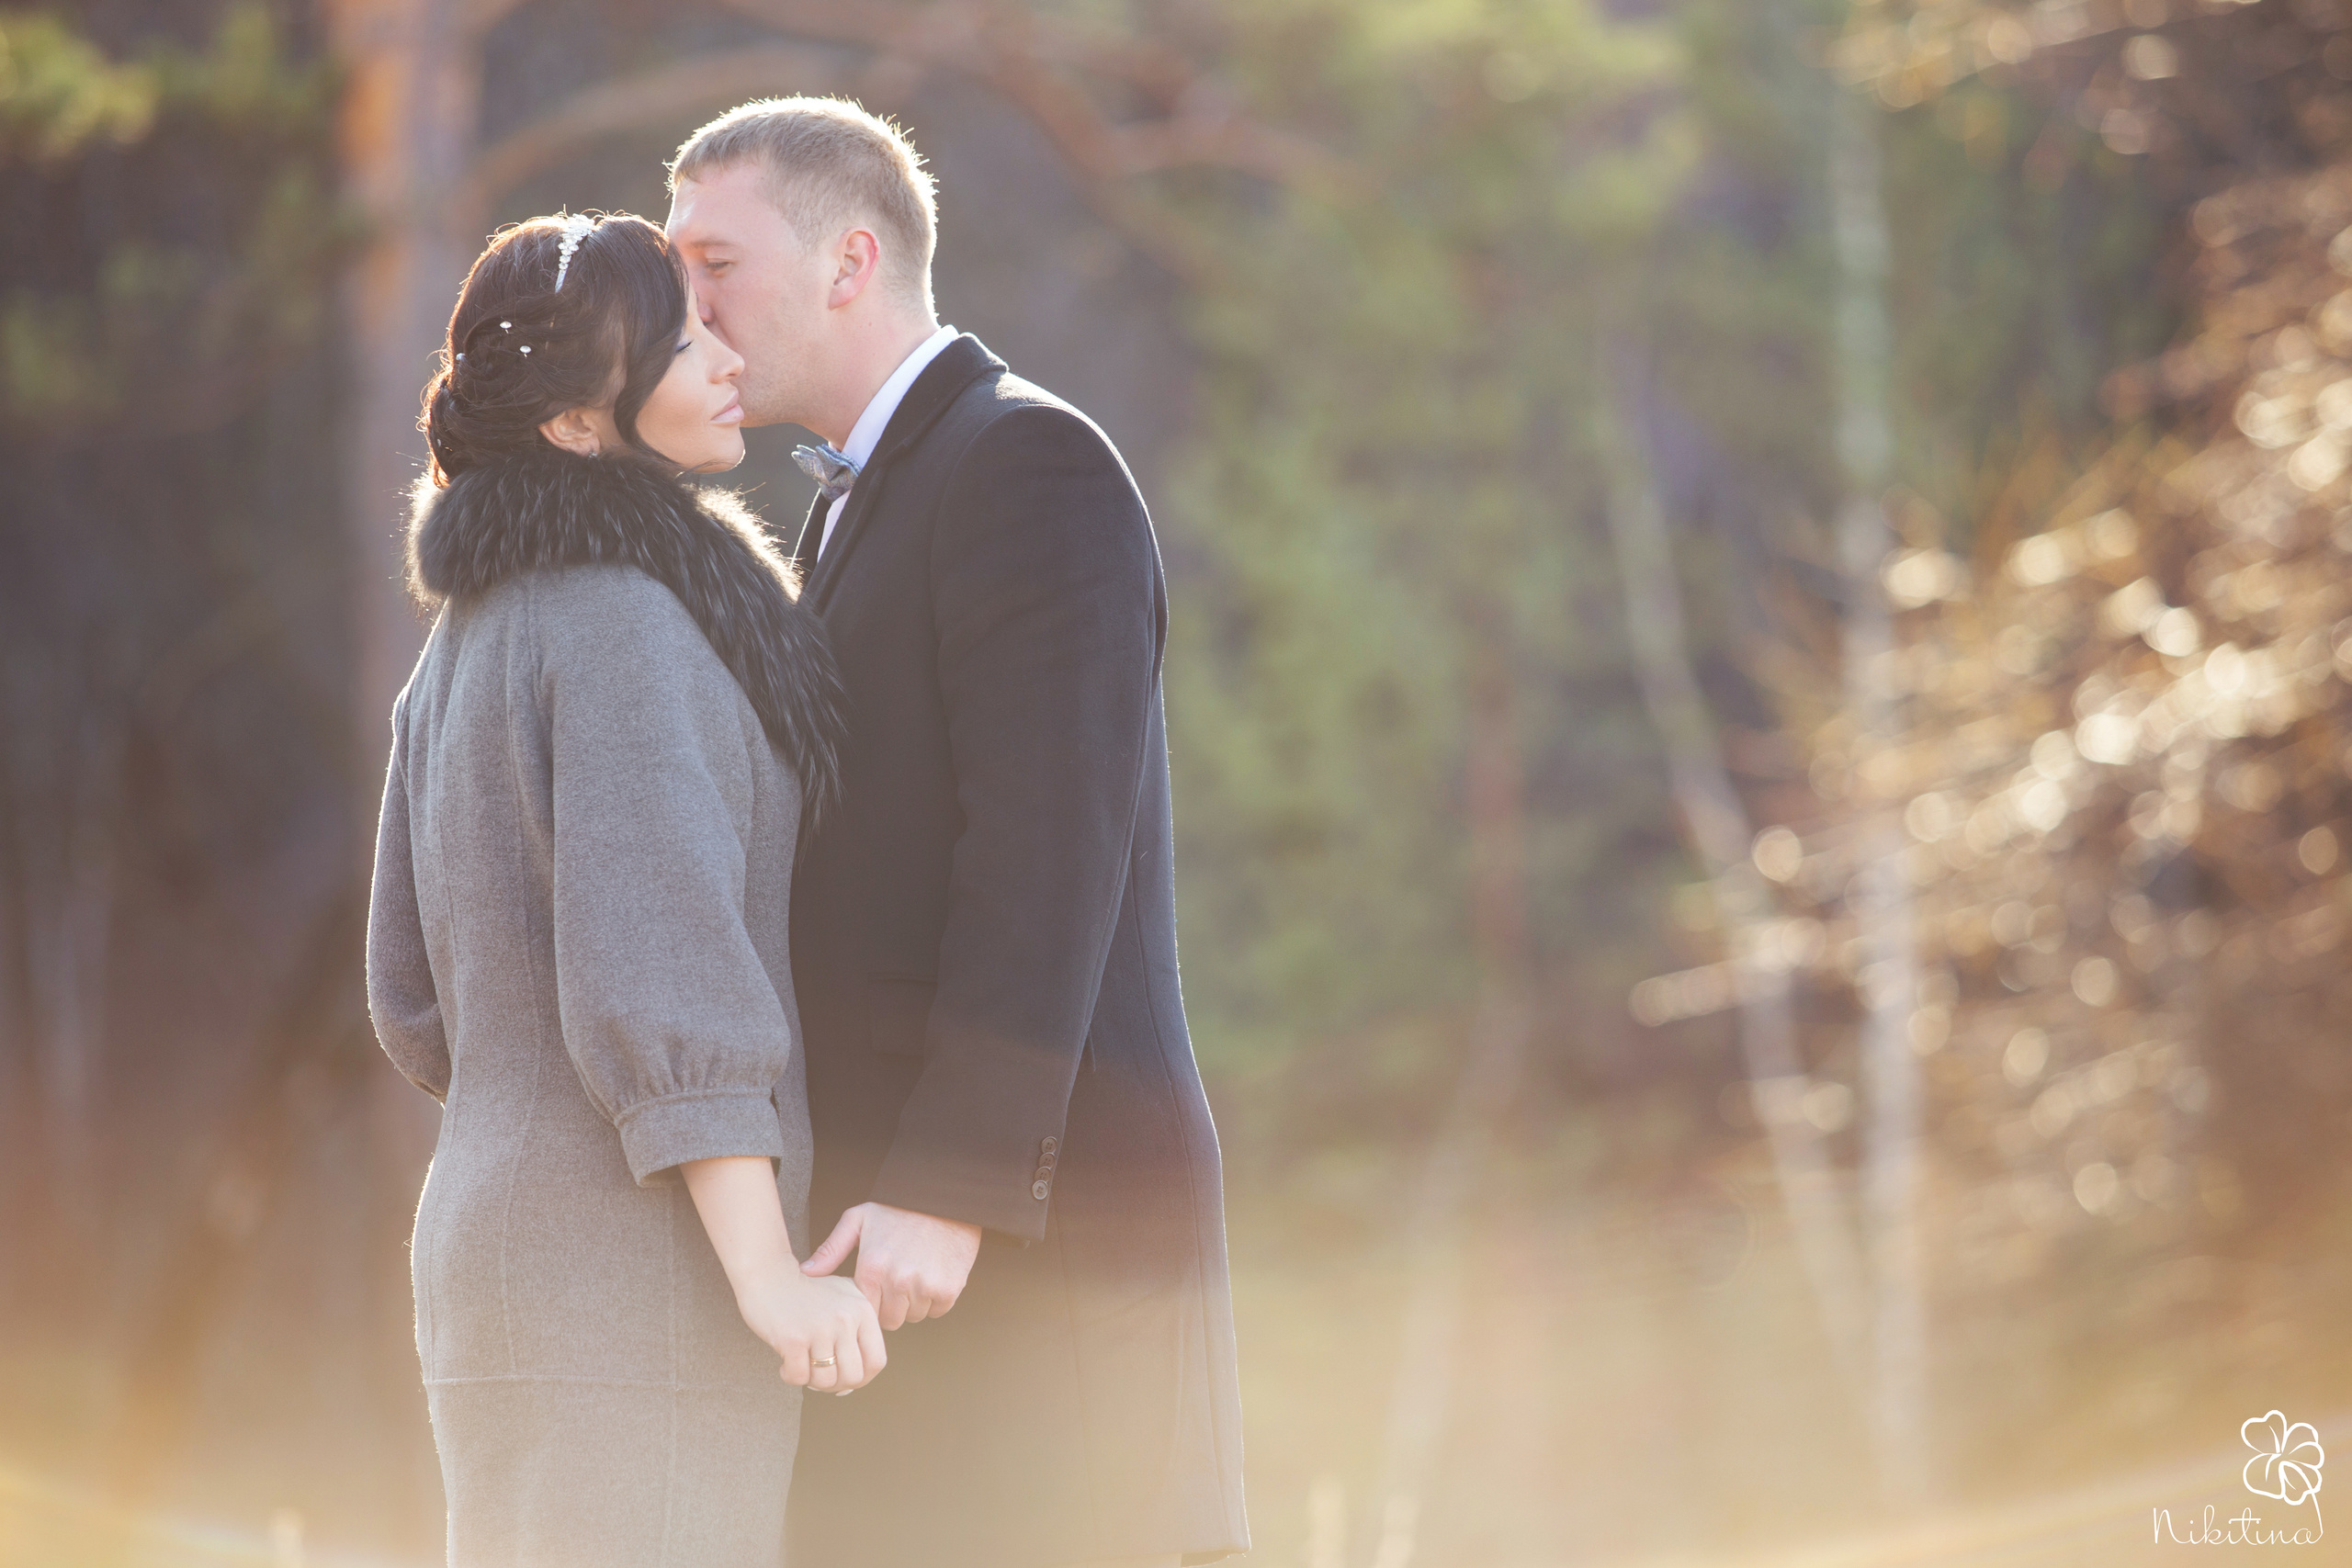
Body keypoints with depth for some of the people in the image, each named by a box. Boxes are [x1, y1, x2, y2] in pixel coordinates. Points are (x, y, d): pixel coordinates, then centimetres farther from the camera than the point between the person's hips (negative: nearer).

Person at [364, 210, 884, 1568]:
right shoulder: (624, 620, -14)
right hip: (643, 1270, -9)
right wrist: (768, 1273, -25)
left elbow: (424, 993, 18)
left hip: (502, 1243, 9)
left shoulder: (472, 638, 15)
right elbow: (651, 941, -23)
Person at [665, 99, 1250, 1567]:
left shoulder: (1031, 464, -10)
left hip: (1044, 1227, -10)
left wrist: (944, 1196, -26)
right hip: (921, 1226, 10)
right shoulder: (873, 513, 22)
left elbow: (1051, 849, -20)